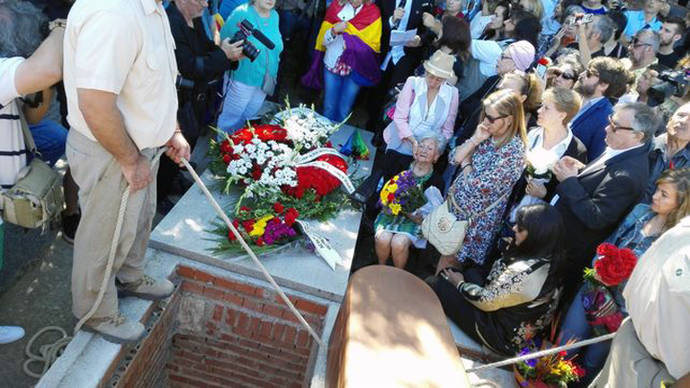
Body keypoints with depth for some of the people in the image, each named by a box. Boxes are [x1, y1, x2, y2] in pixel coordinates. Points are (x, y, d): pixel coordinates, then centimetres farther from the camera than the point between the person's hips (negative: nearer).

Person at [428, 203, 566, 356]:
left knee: (437, 285, -5)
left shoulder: (524, 272, -35)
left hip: (503, 338, -9)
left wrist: (460, 284, -7)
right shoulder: (549, 262, -6)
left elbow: (487, 301, -22)